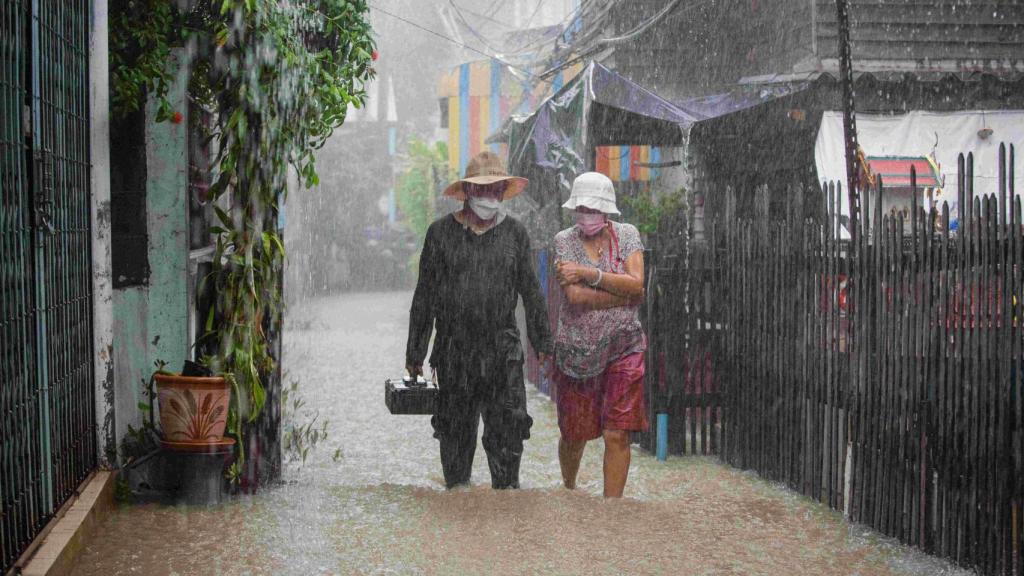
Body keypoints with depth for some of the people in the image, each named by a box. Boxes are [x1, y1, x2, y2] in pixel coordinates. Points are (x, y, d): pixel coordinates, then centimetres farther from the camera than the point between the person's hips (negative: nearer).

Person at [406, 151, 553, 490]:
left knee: (508, 427, -6)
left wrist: (543, 342, 11)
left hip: (503, 350, 0)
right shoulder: (441, 233, 4)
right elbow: (425, 296, 6)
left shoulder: (515, 233, 8)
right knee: (456, 429, 7)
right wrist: (414, 351, 5)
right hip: (454, 351, 0)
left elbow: (530, 291, 14)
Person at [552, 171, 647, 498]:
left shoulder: (627, 235, 3)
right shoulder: (565, 241, -2)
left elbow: (637, 283, -12)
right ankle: (568, 490, 39)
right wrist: (626, 294, -13)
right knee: (574, 434, 11)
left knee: (617, 434, -7)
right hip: (577, 350, 0)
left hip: (623, 349, 0)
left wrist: (589, 273, -17)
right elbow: (575, 295, -16)